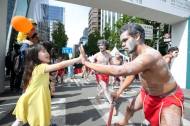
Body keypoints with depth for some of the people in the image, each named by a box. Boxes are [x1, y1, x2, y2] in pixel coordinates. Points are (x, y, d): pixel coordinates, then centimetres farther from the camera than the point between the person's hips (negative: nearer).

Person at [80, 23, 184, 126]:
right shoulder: (138, 55, -9)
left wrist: (86, 62, -43)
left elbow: (118, 71, -50)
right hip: (147, 93, 8)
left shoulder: (149, 55, -40)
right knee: (130, 108, 21)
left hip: (169, 98, -8)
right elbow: (131, 73, 7)